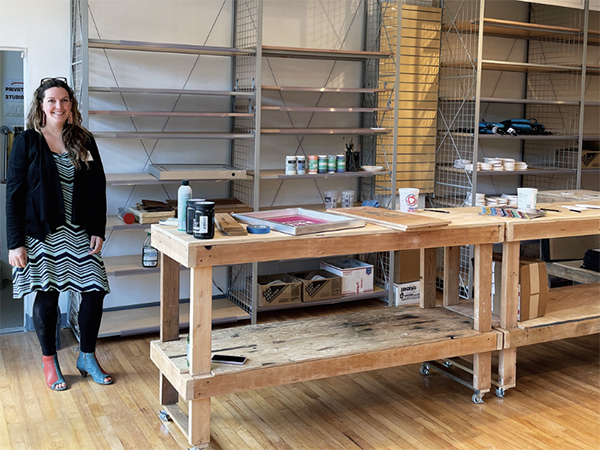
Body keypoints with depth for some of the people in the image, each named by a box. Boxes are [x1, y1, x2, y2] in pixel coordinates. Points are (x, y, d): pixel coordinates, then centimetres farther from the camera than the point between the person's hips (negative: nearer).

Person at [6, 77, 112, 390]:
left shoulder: (84, 141, 7)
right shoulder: (26, 142, -2)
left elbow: (99, 189, 8)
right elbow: (14, 194, -4)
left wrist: (98, 231, 1)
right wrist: (16, 243, -9)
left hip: (80, 234, 3)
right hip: (41, 234, -3)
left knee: (94, 291, 0)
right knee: (46, 296, 4)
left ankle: (87, 358, 19)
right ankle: (50, 362, 23)